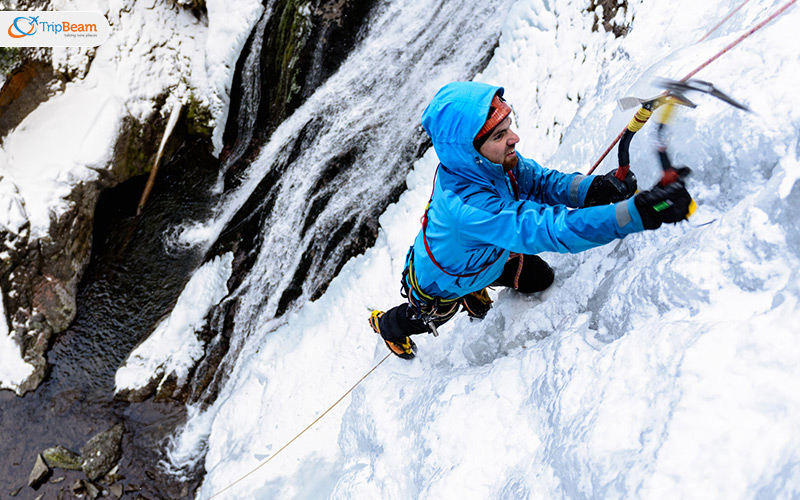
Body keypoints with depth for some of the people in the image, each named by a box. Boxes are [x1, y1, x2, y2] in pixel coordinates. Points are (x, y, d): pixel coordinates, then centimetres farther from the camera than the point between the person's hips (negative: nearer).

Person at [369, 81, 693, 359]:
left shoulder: (491, 160, -28)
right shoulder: (468, 207, -52)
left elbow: (540, 181, -20)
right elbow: (553, 229, -58)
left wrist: (592, 188, -41)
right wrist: (639, 211, -64)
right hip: (439, 284, -5)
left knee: (541, 279, 17)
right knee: (427, 319, 27)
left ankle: (475, 294, 43)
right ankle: (387, 323, 62)